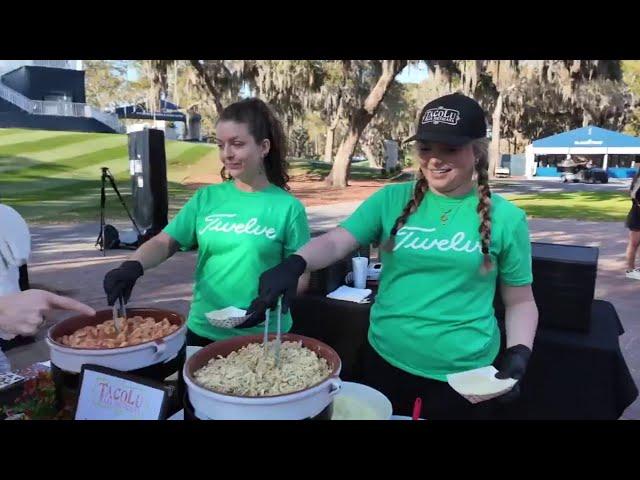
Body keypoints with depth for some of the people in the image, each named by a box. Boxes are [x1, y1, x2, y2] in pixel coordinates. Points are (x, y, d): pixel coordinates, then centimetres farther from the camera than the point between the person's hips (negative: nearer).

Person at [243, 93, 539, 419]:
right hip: (386, 363, 2)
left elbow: (520, 301, 4)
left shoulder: (505, 218, -5)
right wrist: (294, 264, -31)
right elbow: (335, 242, -13)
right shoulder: (391, 199, -2)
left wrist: (519, 353, -11)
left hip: (465, 377, -1)